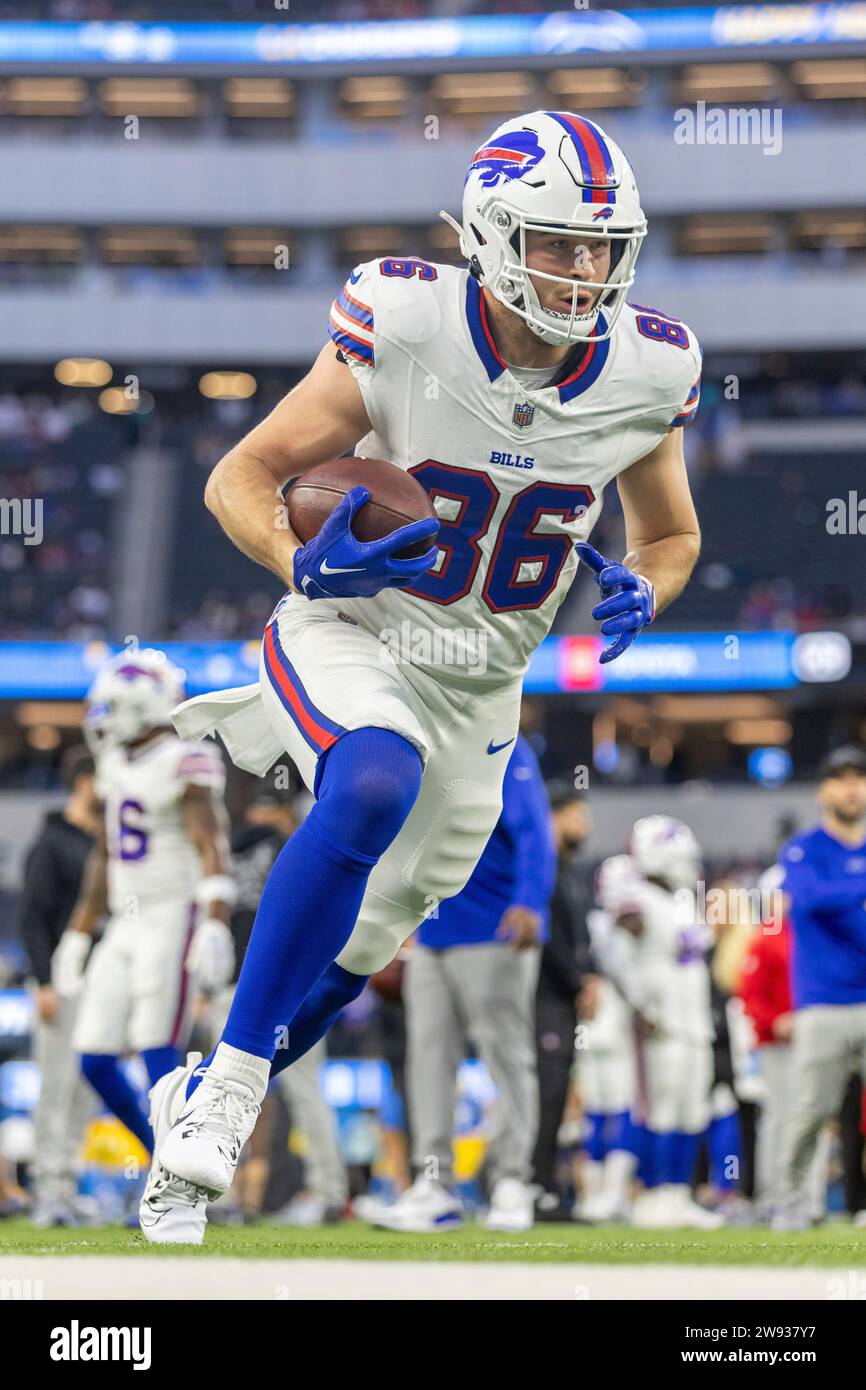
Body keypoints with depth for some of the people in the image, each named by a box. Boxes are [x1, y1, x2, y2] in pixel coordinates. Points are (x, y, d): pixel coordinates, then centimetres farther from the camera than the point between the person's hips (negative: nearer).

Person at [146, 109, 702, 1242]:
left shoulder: (643, 379, -10)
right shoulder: (406, 334, -20)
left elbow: (671, 535, 9)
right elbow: (240, 479, -13)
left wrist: (638, 597, -14)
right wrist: (302, 563, -33)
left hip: (482, 687, 5)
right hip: (352, 637, -4)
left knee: (365, 945, 13)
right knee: (374, 791, -36)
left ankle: (194, 1103, 39)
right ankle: (229, 1083, -27)